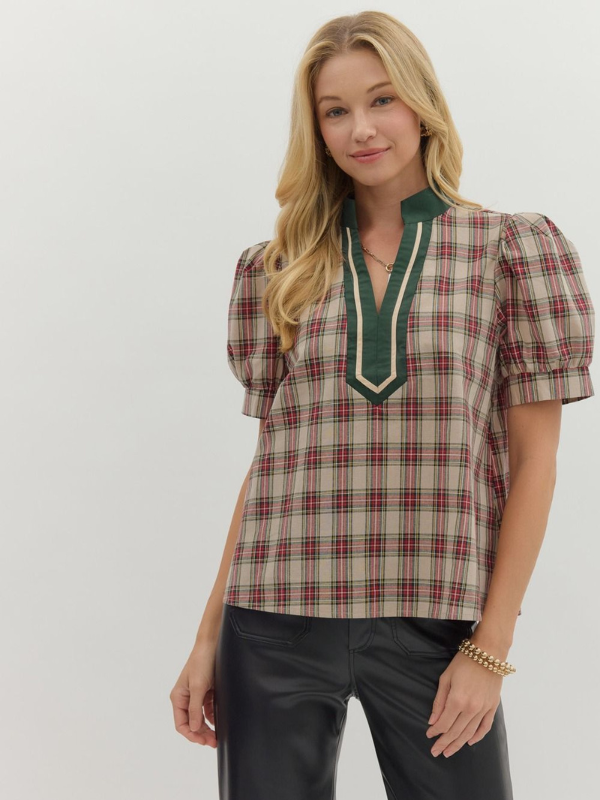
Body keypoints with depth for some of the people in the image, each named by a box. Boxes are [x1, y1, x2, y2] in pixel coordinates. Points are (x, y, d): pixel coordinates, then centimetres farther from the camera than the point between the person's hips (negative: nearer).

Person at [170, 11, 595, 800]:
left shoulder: (512, 251, 2)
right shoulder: (278, 271, 9)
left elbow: (534, 460, 0)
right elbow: (272, 458, 11)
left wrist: (492, 646, -6)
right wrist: (208, 639, 8)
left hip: (432, 624, -2)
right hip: (276, 623, 2)